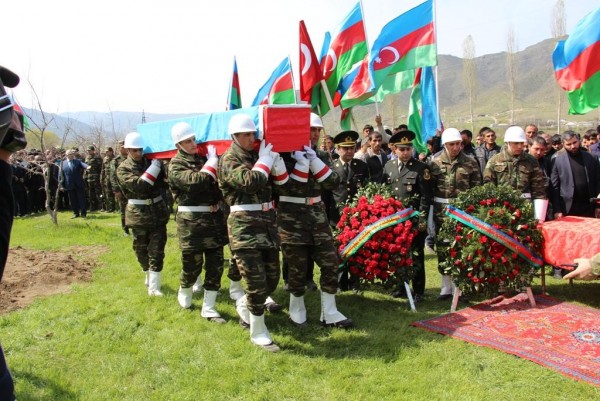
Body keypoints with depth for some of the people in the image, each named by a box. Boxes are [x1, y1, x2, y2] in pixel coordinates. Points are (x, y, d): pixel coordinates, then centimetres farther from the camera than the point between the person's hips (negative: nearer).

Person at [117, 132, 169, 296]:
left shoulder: (152, 161, 5)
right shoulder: (123, 169, -4)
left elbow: (164, 181, 8)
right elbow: (138, 185, -21)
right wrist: (154, 168, -20)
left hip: (158, 211, 1)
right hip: (138, 214, -1)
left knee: (156, 251, -3)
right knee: (141, 250, 14)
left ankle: (153, 286, 0)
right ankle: (148, 276, 38)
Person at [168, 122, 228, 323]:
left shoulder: (204, 157, 13)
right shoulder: (176, 165, -6)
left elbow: (219, 181, 16)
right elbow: (196, 182, -23)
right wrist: (211, 162, -13)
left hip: (214, 216, 6)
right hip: (191, 220, -6)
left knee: (216, 264, 5)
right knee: (192, 263, 5)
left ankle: (208, 308, 16)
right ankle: (184, 293, 37)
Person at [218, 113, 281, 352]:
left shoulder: (257, 155, 15)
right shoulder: (229, 160, -6)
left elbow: (282, 182, 16)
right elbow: (250, 182, -24)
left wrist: (274, 159, 5)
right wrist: (265, 160, -10)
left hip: (267, 222, 7)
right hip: (244, 226, -7)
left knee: (272, 279, 12)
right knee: (257, 281, -6)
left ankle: (243, 305, 39)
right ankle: (258, 332, 12)